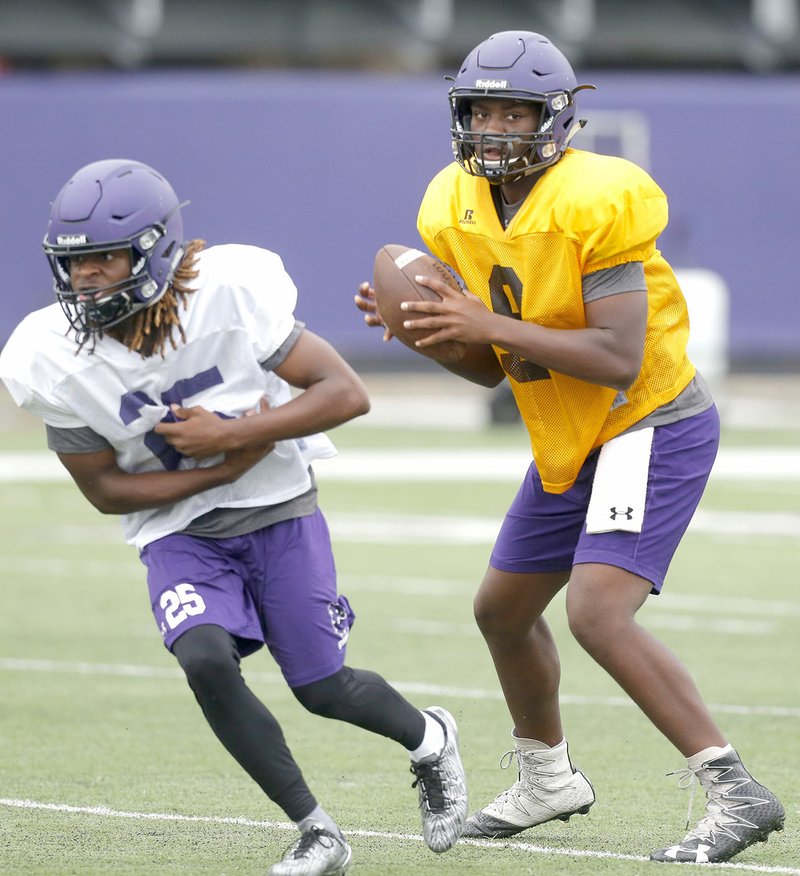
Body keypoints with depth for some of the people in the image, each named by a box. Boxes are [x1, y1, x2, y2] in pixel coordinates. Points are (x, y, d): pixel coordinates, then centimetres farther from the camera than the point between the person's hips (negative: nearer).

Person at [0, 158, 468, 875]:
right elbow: (105, 488, -7)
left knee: (322, 689, 2)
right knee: (205, 660, -23)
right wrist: (226, 468, -18)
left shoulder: (229, 296, -24)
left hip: (279, 511, -1)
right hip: (180, 532, 1)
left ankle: (430, 740, 37)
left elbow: (347, 393, -19)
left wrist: (230, 435, -26)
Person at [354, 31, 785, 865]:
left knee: (597, 612, -25)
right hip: (569, 444, 9)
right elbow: (493, 367, 8)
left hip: (653, 427, -9)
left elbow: (620, 359, -29)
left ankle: (734, 793, -21)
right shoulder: (458, 211, 1)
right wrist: (421, 329, -11)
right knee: (503, 609, 20)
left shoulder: (595, 205, -24)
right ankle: (547, 779, 44)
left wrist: (490, 322, -31)